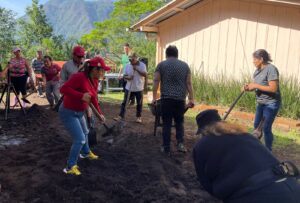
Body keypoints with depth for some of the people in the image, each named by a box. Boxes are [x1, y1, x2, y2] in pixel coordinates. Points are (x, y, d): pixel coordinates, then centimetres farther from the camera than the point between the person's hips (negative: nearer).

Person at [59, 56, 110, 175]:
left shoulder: (95, 81, -1)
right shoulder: (80, 77, -28)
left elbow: (93, 98, 10)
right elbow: (63, 89, -33)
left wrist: (99, 113, 8)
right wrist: (81, 96, -39)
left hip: (79, 112, 9)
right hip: (68, 113, -9)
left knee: (85, 132, 28)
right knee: (80, 139, -6)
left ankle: (86, 152, 55)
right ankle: (70, 167, 11)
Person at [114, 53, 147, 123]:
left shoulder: (142, 65, -6)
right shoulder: (127, 65, 3)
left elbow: (145, 74, -15)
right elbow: (125, 76, 6)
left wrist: (137, 69, -21)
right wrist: (127, 77, -17)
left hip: (138, 88, -2)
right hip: (129, 87, 2)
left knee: (139, 103, 8)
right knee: (124, 102, 2)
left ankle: (139, 117, 23)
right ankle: (121, 116, 8)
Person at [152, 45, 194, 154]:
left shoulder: (161, 65, 5)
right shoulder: (185, 65, 10)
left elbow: (156, 81, 0)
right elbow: (188, 83, 6)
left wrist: (154, 98, 2)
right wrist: (191, 99, 8)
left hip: (166, 98, -2)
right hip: (180, 99, 2)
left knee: (166, 123, 5)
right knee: (179, 122, 17)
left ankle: (166, 148, 9)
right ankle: (180, 143, 5)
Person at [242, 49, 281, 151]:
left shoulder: (271, 69, -20)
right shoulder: (258, 70, 5)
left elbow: (273, 88, -27)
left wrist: (256, 86, -23)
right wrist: (249, 87, -9)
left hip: (271, 104, -9)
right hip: (261, 103, 9)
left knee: (266, 128, -4)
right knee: (257, 125, 18)